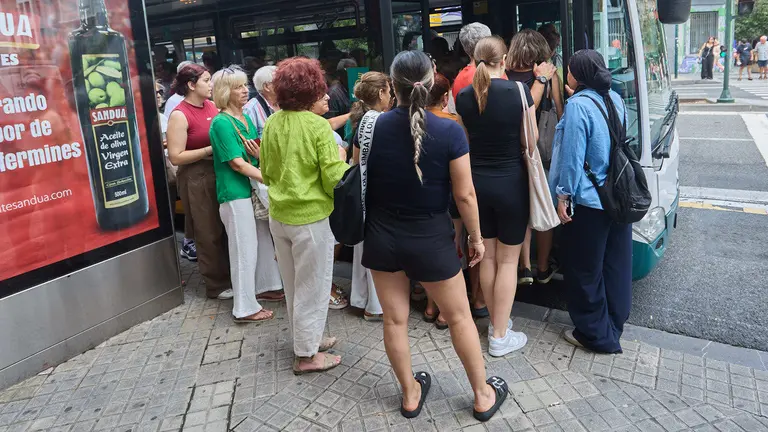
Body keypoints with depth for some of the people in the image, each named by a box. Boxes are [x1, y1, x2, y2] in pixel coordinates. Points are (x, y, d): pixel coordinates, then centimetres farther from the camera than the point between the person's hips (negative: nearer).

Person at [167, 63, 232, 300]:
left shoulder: (212, 106, 6)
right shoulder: (180, 115, -13)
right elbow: (175, 156, -17)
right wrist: (210, 150, -19)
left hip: (220, 173, 6)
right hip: (197, 178, -6)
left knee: (227, 229, 12)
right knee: (209, 233, 5)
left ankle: (231, 276, 28)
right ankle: (217, 285, 19)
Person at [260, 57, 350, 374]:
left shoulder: (272, 124, 0)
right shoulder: (318, 126, -16)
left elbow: (265, 173, 9)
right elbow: (333, 179, -17)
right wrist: (341, 159, 1)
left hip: (279, 215, 6)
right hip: (311, 217, -6)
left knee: (293, 284, 19)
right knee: (312, 285, 7)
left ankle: (307, 338, 35)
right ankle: (307, 355, 17)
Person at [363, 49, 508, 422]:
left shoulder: (373, 127, -8)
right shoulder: (450, 132, -17)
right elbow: (464, 195, -12)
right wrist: (476, 236, 1)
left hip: (383, 235, 3)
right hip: (431, 237, -2)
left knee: (394, 318, 15)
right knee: (459, 317, 15)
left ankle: (410, 394, 33)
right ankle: (483, 395, 30)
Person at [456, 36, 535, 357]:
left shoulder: (464, 97, -1)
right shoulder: (518, 92, -12)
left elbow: (466, 140, 6)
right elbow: (529, 142, -5)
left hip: (477, 181, 4)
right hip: (510, 182, -4)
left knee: (487, 256, 17)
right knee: (508, 260, 6)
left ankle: (496, 322, 30)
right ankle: (500, 337, 12)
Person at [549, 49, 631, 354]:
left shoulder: (578, 105, -18)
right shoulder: (615, 100, 6)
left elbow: (572, 155, -20)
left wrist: (563, 195, -10)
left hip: (589, 202, -8)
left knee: (584, 271, 6)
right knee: (616, 264, 17)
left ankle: (597, 335, 17)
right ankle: (613, 326, 31)